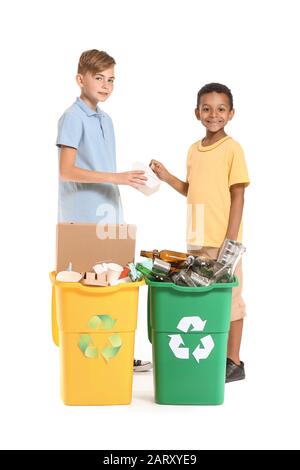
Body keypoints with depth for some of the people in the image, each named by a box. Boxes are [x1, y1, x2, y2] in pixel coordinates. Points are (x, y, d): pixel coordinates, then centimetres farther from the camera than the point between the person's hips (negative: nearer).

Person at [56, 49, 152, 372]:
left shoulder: (106, 120, 15)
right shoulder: (73, 118, -10)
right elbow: (66, 171, -19)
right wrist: (116, 178, -22)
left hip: (108, 214, 8)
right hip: (82, 218, -8)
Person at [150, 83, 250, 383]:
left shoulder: (232, 149, -8)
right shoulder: (194, 150, 11)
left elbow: (238, 196, -10)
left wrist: (231, 240, -15)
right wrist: (168, 178, 5)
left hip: (223, 241, -7)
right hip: (197, 240, 7)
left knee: (228, 298, 1)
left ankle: (233, 362, 11)